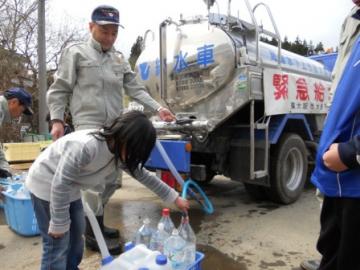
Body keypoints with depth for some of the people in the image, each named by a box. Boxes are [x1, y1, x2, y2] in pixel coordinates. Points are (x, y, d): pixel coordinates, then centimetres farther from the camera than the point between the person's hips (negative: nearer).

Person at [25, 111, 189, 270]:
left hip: (68, 188, 8)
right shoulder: (84, 146, -37)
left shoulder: (120, 153, -11)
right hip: (47, 185, -7)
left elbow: (143, 176, 0)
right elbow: (60, 184, -30)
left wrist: (174, 198, 4)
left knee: (76, 235, 17)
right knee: (58, 246, -4)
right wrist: (59, 224, -18)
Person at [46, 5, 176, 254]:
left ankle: (97, 224, 29)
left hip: (116, 128, 6)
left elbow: (136, 89, 11)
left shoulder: (120, 59, 16)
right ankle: (92, 234, 7)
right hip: (89, 126, -6)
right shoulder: (76, 53, 2)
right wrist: (57, 120, -11)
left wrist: (158, 108, -2)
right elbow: (59, 90, 1)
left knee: (111, 179, 11)